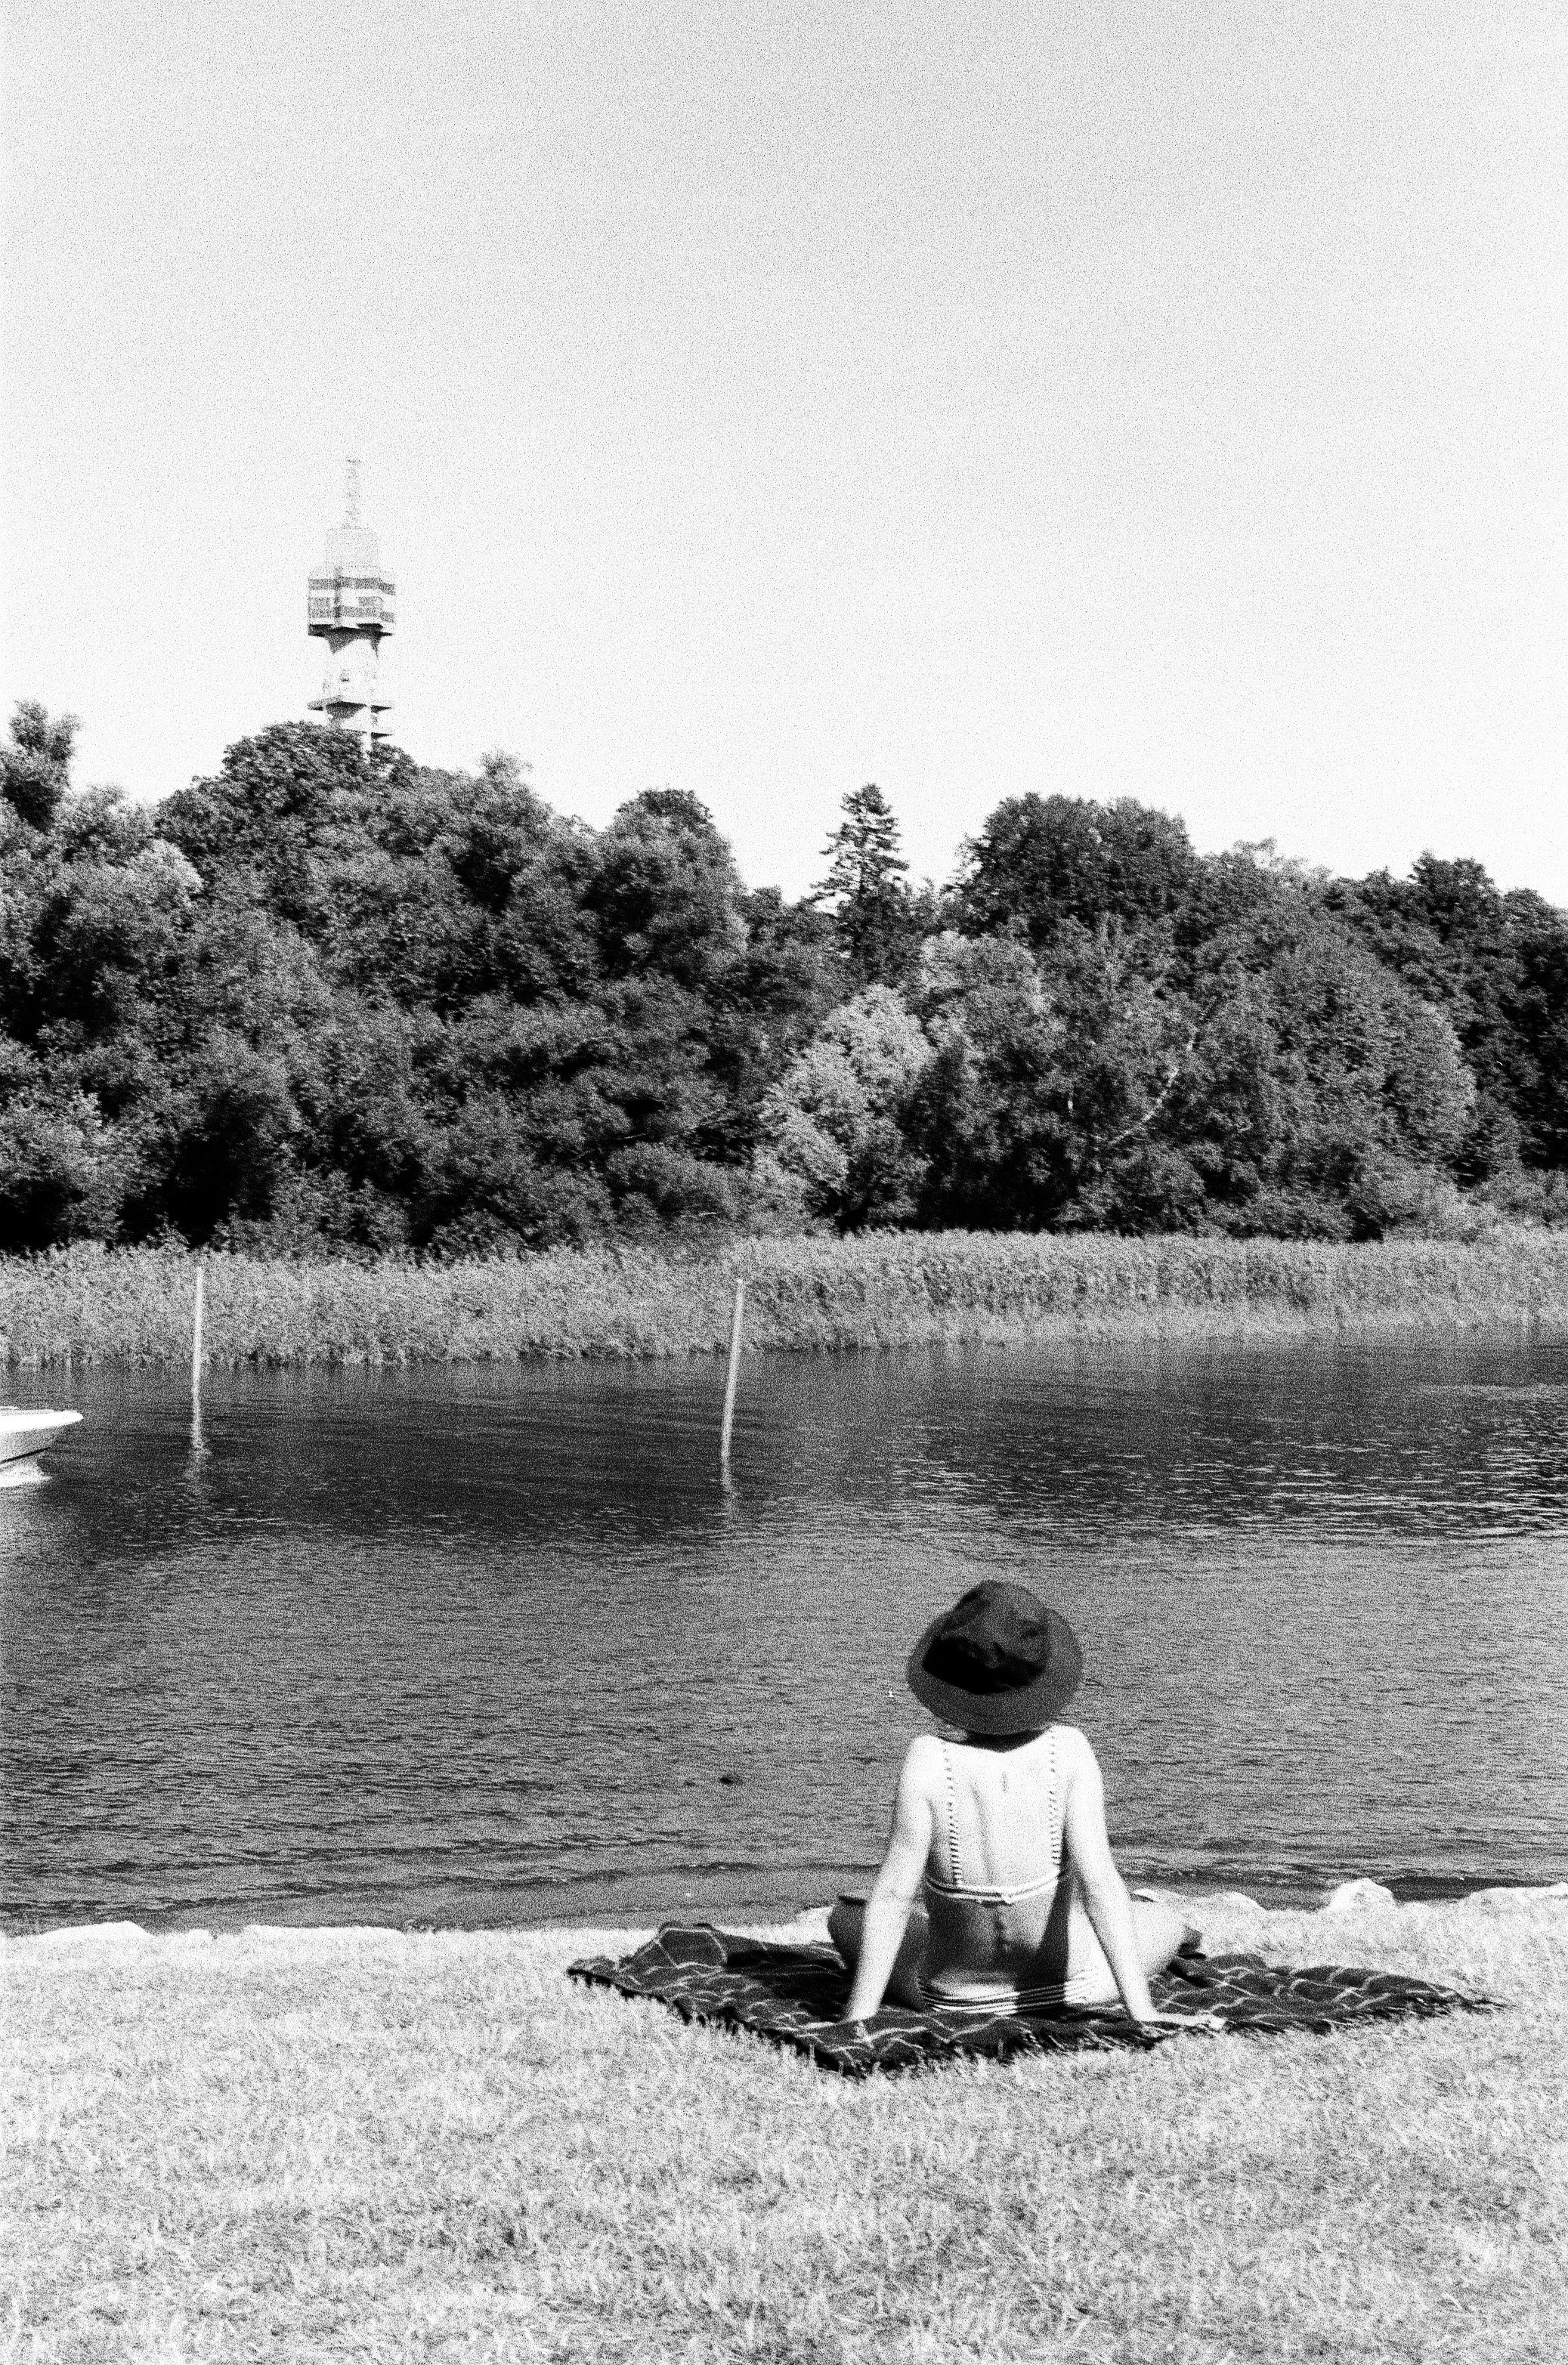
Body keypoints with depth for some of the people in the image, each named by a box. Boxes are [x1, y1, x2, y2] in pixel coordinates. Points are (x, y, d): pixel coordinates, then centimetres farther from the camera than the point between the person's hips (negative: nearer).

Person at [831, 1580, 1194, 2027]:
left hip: (953, 1992, 0)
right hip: (1063, 1987, 0)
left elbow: (892, 1894, -23)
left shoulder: (928, 1761, -25)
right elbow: (1099, 1881, -26)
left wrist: (858, 2017, -19)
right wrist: (1142, 2009, -23)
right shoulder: (1069, 1751, -23)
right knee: (1167, 1923, 32)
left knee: (844, 1918, 32)